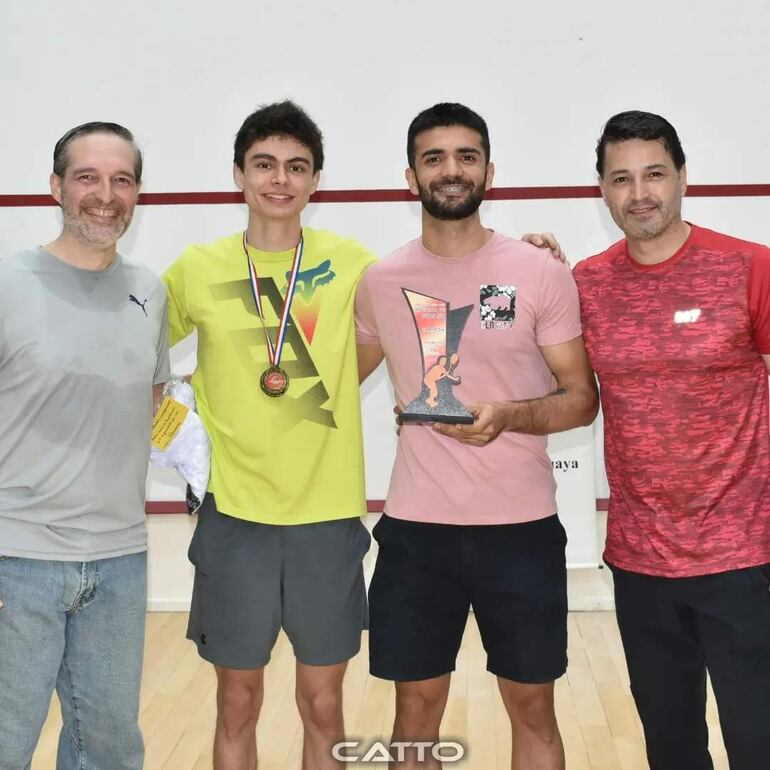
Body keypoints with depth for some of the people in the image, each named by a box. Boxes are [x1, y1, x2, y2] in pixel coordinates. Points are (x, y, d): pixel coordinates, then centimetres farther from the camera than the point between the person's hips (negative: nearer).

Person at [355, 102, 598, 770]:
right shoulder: (380, 281, 4)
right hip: (415, 528, 2)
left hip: (522, 527, -1)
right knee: (416, 708, 11)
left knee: (533, 708, 11)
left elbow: (583, 398, -3)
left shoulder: (543, 274, -4)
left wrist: (508, 416, -21)